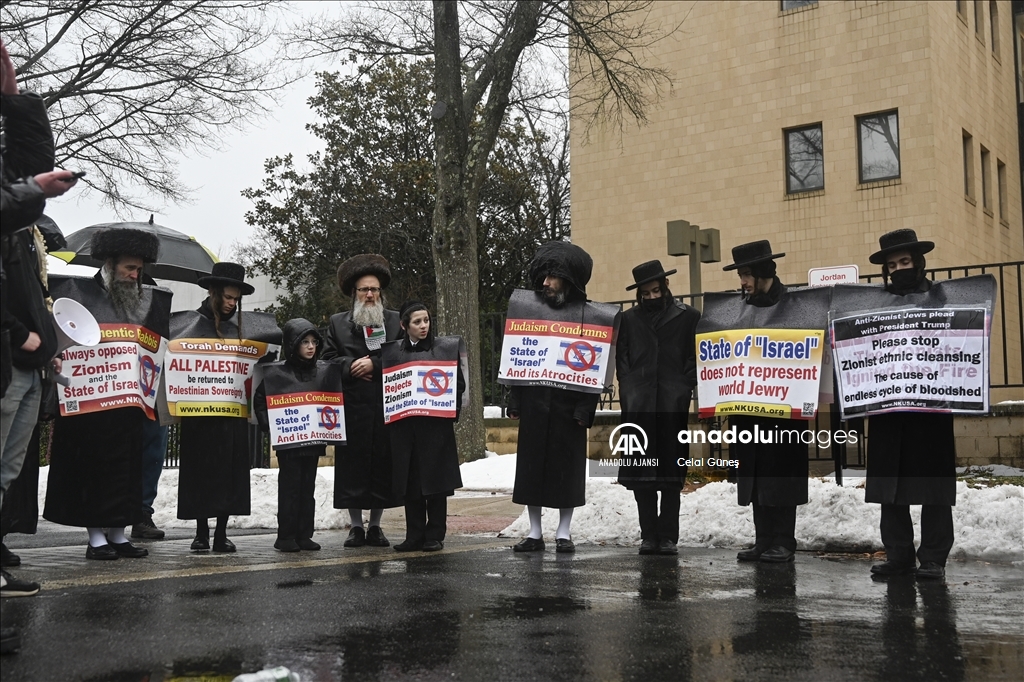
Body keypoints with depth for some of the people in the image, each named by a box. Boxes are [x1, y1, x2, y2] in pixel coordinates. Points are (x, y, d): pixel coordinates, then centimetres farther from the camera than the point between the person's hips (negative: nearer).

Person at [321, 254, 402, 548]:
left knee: (382, 466, 2)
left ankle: (375, 526, 12)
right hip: (351, 408, 0)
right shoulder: (337, 323, 13)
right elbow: (327, 358, 7)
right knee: (352, 465, 0)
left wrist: (374, 364, -10)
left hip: (385, 407, 0)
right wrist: (350, 367, -10)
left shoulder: (395, 321, 11)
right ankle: (356, 526, 10)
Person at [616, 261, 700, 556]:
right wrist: (629, 392, 3)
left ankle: (668, 536, 4)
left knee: (671, 474, 0)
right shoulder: (629, 319, 15)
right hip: (638, 407, 2)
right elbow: (621, 358, 15)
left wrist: (683, 388, -6)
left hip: (672, 407, -2)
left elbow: (696, 356, 6)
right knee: (640, 475, 1)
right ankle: (648, 535, 8)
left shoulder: (688, 316, 7)